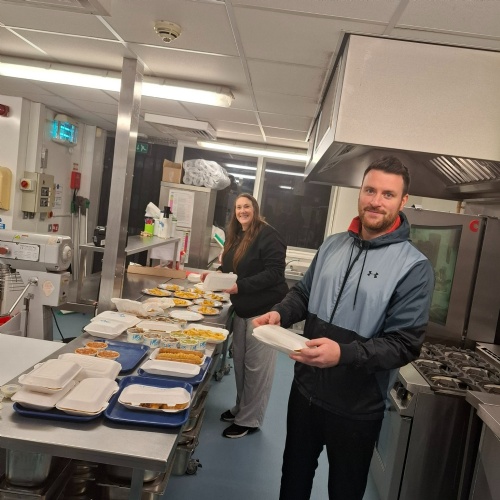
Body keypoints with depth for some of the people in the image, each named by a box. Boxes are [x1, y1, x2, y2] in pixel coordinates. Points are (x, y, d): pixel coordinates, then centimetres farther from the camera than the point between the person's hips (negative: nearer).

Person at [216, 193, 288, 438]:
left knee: (256, 367, 3)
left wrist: (241, 286, -26)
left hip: (263, 311, -8)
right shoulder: (236, 236, 11)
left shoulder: (267, 235, -15)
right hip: (242, 310, 8)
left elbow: (275, 273, -22)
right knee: (240, 361, 17)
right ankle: (241, 407, 36)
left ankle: (250, 419, 17)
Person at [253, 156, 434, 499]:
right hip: (306, 389, 4)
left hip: (357, 407, -4)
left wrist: (343, 354, -32)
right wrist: (280, 314, -10)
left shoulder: (414, 267, -16)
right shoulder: (333, 244, 0)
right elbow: (304, 293, 11)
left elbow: (405, 344, -19)